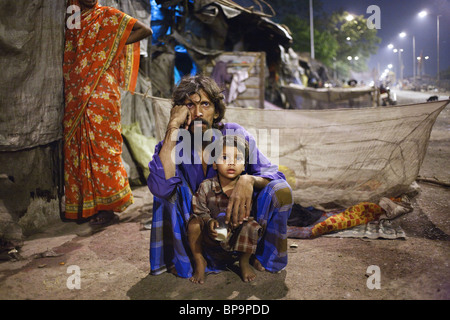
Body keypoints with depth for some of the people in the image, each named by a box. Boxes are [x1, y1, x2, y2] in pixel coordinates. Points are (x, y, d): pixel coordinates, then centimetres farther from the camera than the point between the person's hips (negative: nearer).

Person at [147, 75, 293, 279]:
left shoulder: (235, 135, -11)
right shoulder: (173, 145, -12)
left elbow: (273, 173, -16)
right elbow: (160, 188, -33)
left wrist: (249, 180, -40)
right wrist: (173, 127, -30)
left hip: (235, 220, 1)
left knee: (280, 189, -22)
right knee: (167, 189, -25)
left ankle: (264, 256, 2)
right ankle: (176, 260, -10)